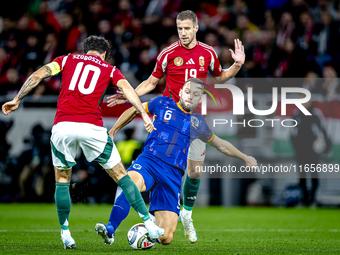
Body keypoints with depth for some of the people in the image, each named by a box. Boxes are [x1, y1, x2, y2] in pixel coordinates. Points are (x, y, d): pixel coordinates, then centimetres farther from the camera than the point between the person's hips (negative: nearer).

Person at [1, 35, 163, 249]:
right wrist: (144, 114, -6)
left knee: (62, 179, 21)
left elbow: (37, 75, 11)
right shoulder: (109, 69, 19)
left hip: (62, 126, 1)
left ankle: (65, 234, 18)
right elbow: (127, 88, 2)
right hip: (91, 126, -1)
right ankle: (149, 223, 7)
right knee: (121, 176, 11)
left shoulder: (68, 59, 21)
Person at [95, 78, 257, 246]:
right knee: (131, 184, -42)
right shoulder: (162, 104, 11)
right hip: (149, 161, -2)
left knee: (166, 238, -12)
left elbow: (221, 145, 36)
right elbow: (134, 111, 24)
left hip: (173, 174, 2)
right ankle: (110, 230, -37)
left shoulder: (198, 123, 19)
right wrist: (112, 131, 22)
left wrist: (244, 157, 40)